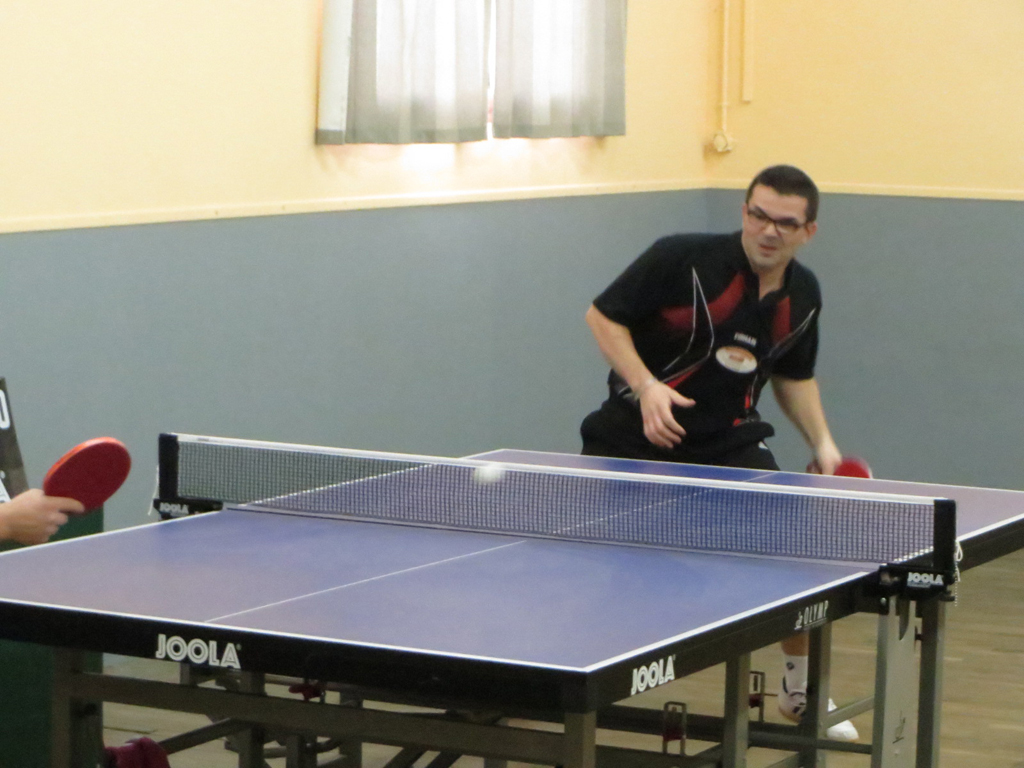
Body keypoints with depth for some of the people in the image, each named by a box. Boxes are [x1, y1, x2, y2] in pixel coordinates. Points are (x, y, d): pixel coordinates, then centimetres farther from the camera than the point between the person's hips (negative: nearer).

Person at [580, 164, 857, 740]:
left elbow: (795, 377, 17)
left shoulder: (803, 296, 1)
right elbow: (603, 316, -12)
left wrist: (823, 443, 4)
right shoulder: (682, 260, -17)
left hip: (731, 439, 3)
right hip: (639, 432, -3)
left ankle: (803, 687, 16)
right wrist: (646, 386, -25)